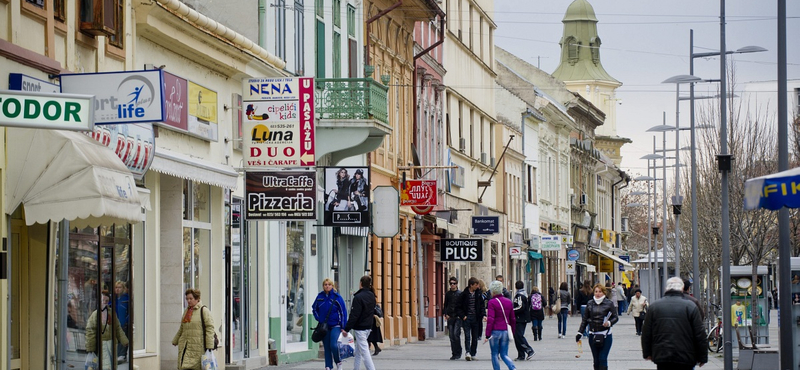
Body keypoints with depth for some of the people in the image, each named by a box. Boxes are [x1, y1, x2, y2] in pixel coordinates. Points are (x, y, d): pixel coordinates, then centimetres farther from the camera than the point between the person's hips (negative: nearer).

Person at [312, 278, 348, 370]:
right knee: (326, 347, 6)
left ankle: (338, 362, 5)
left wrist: (344, 327, -8)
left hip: (335, 325, -4)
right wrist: (318, 318, 3)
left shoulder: (337, 297, -7)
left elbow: (343, 312, -5)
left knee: (333, 345, -17)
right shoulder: (320, 296, 3)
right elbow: (314, 309, 19)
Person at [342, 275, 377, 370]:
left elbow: (354, 315, -19)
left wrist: (346, 329, -15)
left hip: (360, 328, -8)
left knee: (364, 350, -7)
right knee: (358, 350, 18)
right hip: (368, 327, 8)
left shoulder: (358, 297, -18)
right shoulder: (372, 296, 7)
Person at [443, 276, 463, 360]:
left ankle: (458, 353, -3)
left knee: (456, 334, -14)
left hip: (458, 316, -4)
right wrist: (446, 314, 3)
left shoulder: (460, 293, 1)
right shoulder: (447, 294, 12)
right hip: (450, 317, 4)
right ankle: (454, 353, 9)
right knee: (451, 336, 3)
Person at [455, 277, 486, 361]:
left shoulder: (479, 293, 4)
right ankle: (467, 352, -21)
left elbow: (482, 305, 10)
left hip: (476, 319, 3)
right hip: (466, 318, -3)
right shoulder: (464, 294, -4)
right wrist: (463, 316, -10)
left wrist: (483, 314, -4)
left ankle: (473, 354, 16)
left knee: (475, 337, 7)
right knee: (467, 336, -14)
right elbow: (458, 307, 1)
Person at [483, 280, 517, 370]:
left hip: (495, 331, -5)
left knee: (495, 354, 8)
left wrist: (487, 335, -13)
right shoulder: (509, 302, 9)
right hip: (506, 331, 5)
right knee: (504, 354, 9)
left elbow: (490, 320, -14)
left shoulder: (492, 302, -9)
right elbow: (513, 319, 14)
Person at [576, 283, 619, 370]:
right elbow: (585, 319, 14)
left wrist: (609, 323, -18)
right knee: (596, 360, 7)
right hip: (593, 335, 3)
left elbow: (616, 317, 2)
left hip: (605, 335, -3)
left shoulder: (609, 303, 0)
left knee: (603, 359, -9)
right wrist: (580, 333, 11)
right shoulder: (590, 304, 8)